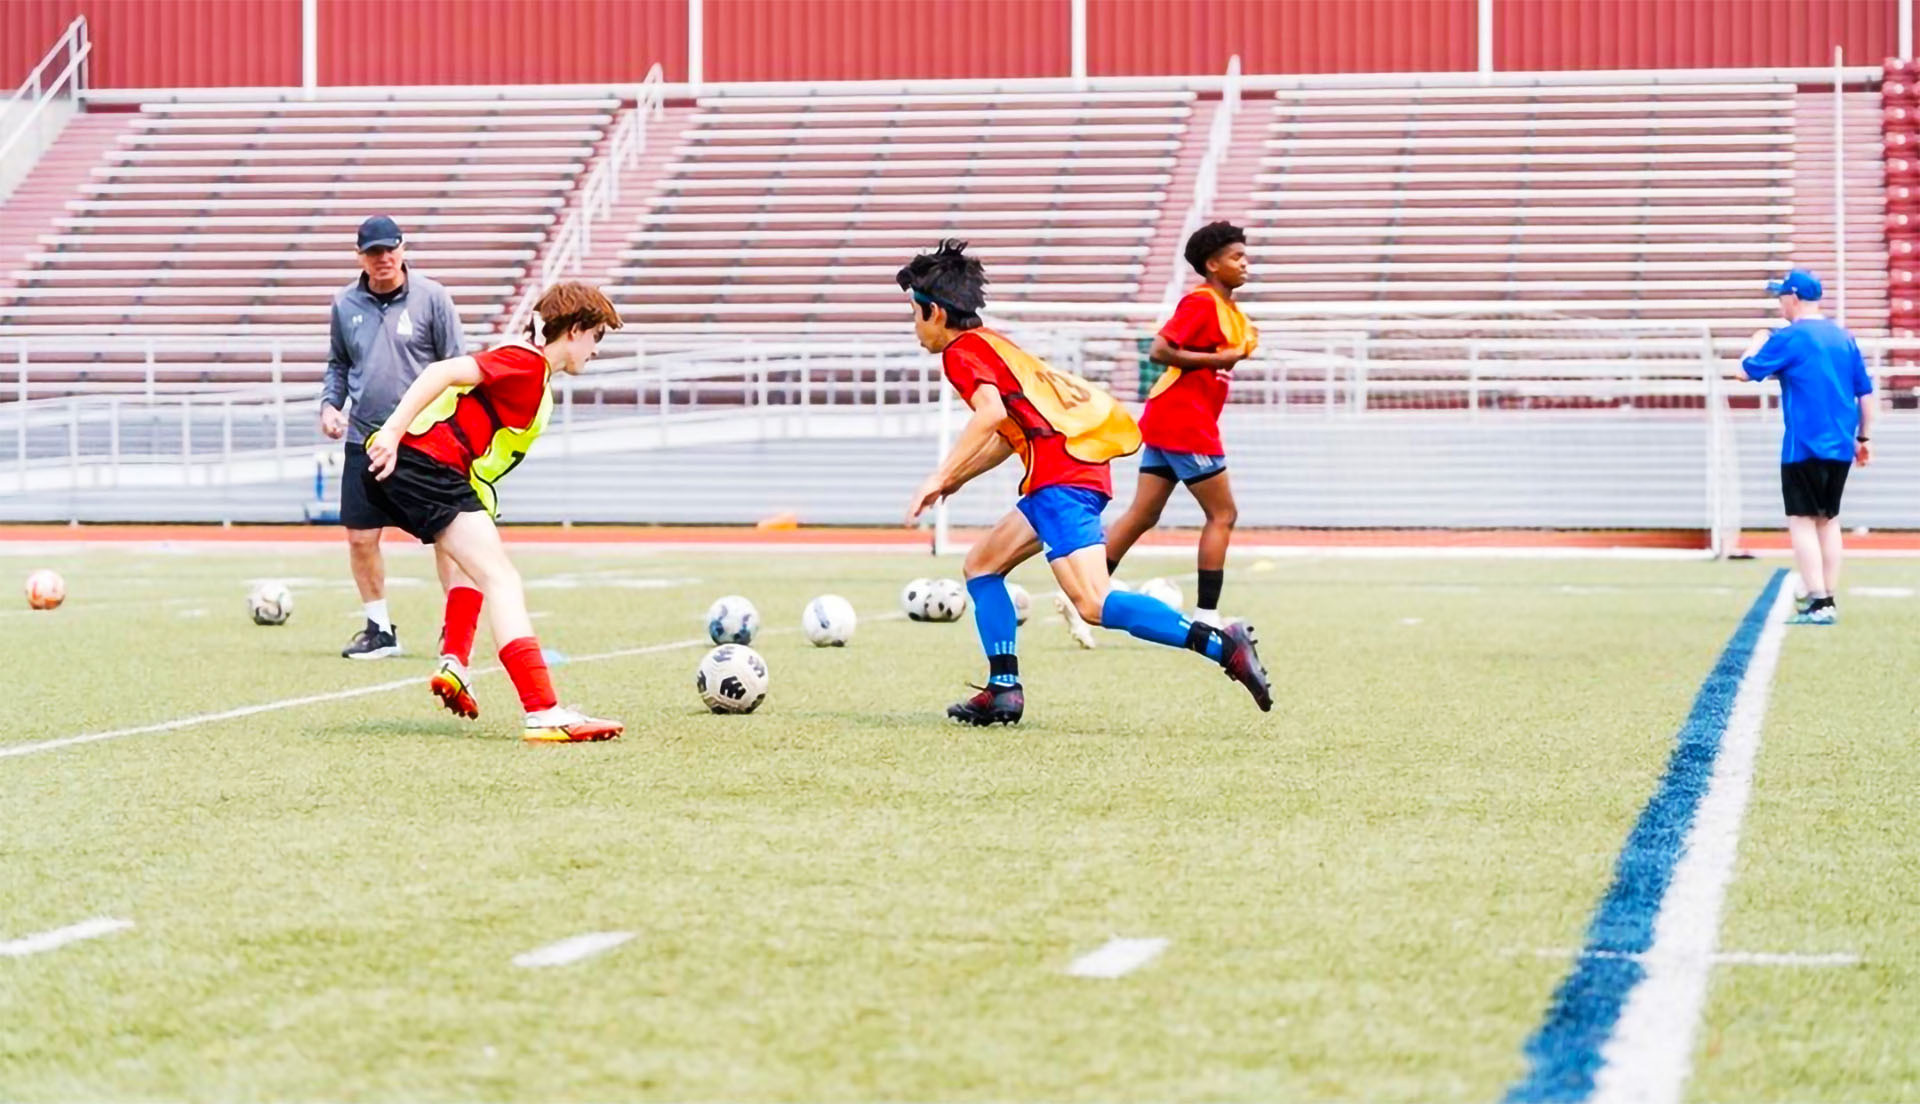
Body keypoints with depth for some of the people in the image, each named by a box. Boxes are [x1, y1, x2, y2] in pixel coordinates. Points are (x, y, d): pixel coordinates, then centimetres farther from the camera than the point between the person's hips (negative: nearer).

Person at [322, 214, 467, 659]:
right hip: (364, 440, 4)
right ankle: (380, 629, 17)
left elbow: (456, 366, 0)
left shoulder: (431, 297, -2)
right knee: (360, 537, 2)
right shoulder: (346, 304, 7)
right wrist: (329, 404, 5)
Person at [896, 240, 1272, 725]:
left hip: (1062, 476, -10)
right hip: (1080, 467, 10)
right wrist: (957, 478, 29)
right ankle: (1003, 689, 11)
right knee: (982, 563, 19)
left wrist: (940, 476, -19)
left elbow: (992, 414, -20)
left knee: (1093, 603, -20)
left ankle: (1222, 645, -28)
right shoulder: (990, 343, 26)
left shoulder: (961, 351, -2)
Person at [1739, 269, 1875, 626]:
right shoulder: (1844, 338, 11)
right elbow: (1865, 392, 13)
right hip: (1841, 448, 7)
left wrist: (1758, 340, 13)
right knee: (1828, 521, 14)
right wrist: (1864, 437, 19)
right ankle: (1828, 601, 15)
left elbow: (1748, 370, -6)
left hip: (1804, 447, -7)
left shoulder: (1789, 338, -9)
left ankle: (1819, 604, -15)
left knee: (1802, 521, -5)